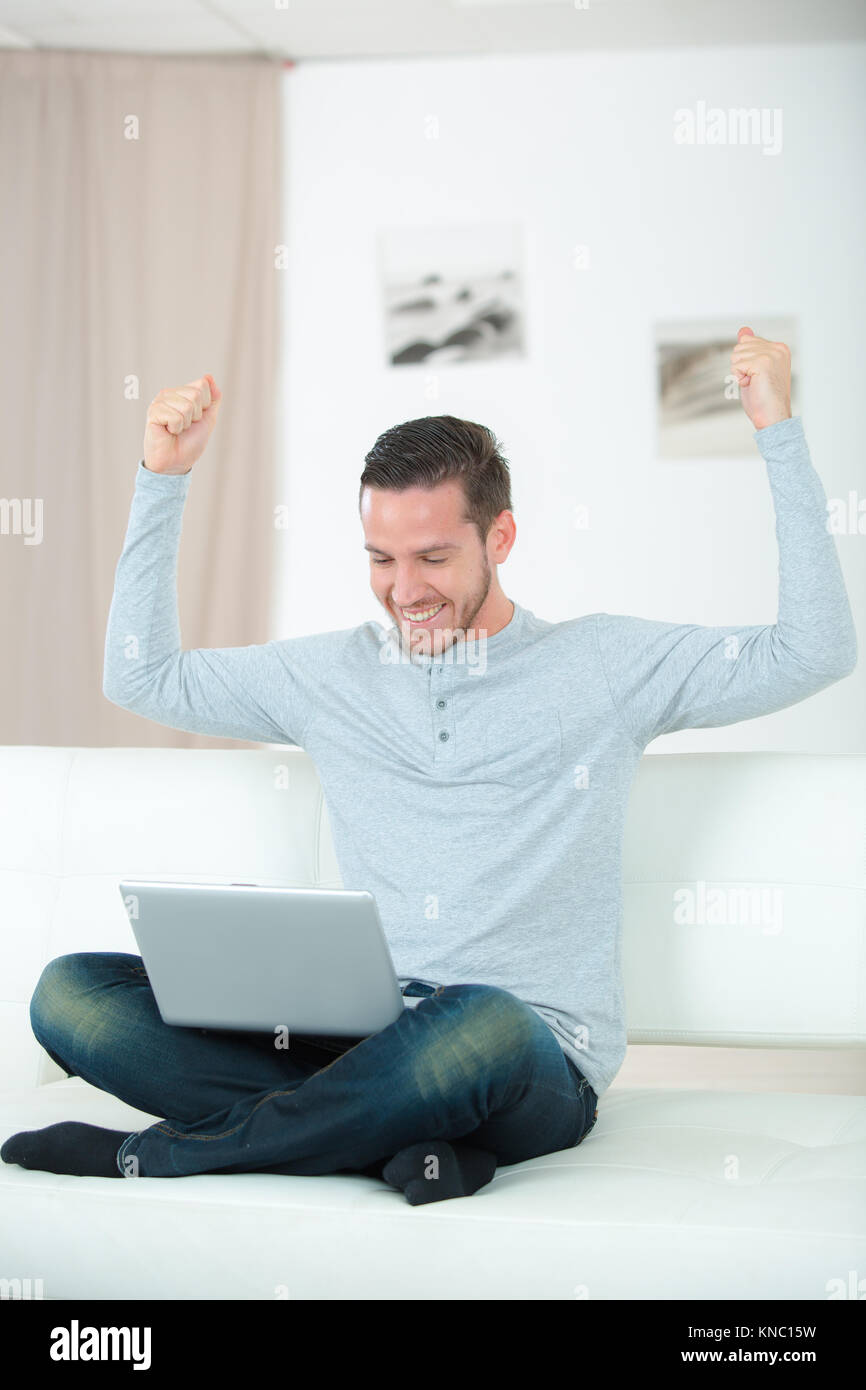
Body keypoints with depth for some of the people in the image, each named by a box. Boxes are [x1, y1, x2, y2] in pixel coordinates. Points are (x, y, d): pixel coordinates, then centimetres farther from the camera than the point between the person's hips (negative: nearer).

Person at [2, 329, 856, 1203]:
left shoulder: (602, 667, 6)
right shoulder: (331, 674, 16)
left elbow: (816, 649, -1)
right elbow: (141, 677, 24)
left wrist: (778, 434, -3)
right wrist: (164, 478, 18)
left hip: (537, 1063, -4)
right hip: (353, 1041, 4)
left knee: (480, 1029, -43)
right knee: (70, 992, -15)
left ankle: (154, 1154, -21)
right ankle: (405, 1135, -28)